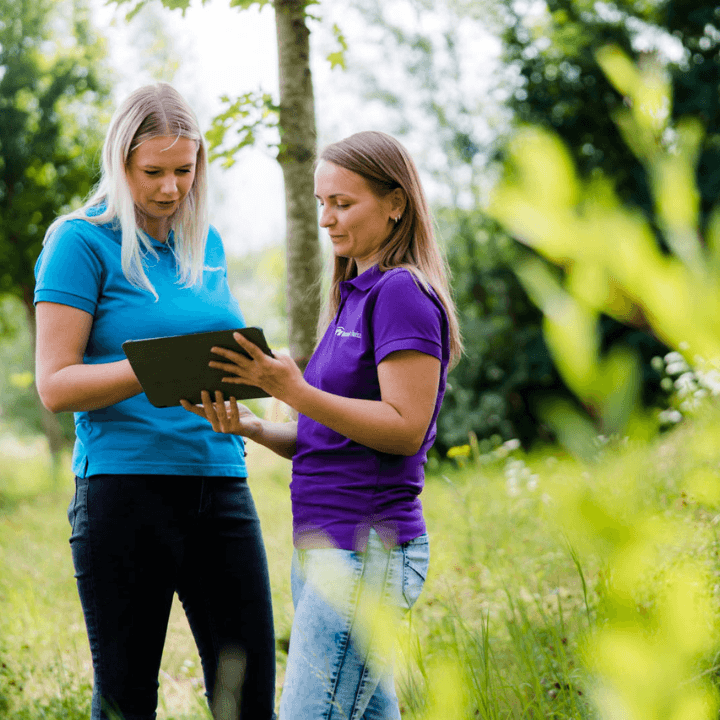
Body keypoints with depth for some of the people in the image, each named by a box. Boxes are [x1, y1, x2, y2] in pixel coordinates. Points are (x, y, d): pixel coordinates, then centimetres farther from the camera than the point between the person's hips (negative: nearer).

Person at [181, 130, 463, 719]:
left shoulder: (403, 293, -10)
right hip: (327, 542, 10)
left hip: (368, 547, -10)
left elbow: (405, 428, -18)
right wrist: (251, 427, 1)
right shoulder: (354, 295, 19)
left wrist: (295, 391, -22)